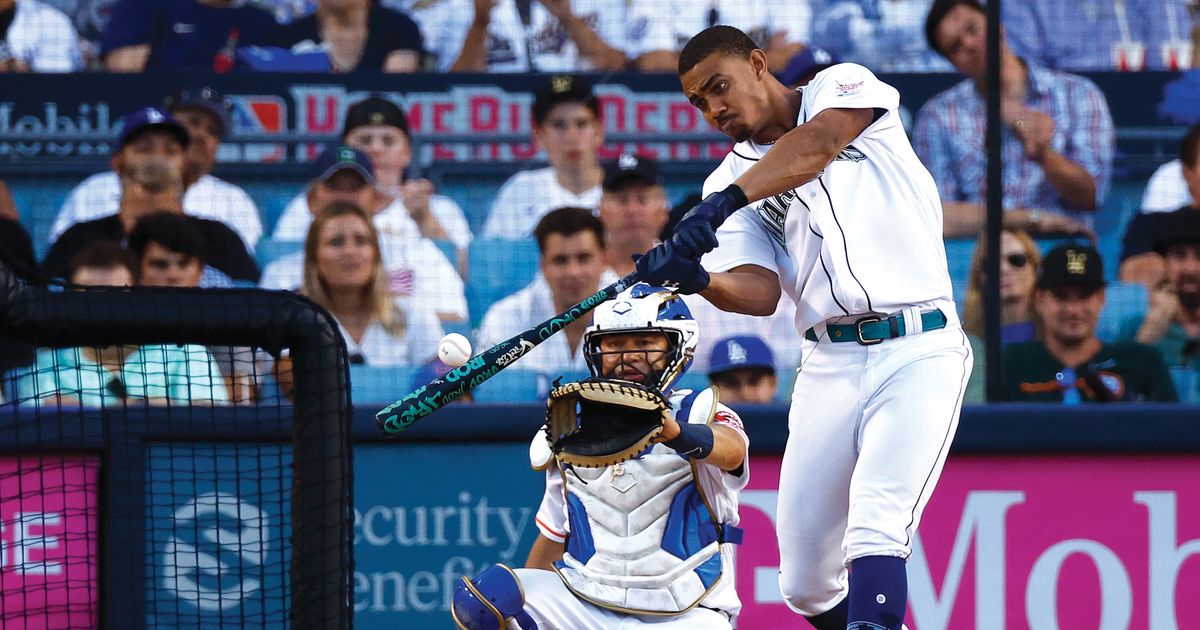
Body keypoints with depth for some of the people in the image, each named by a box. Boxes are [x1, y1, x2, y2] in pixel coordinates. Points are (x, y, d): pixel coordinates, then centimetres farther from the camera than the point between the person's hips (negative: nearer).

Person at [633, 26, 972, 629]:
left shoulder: (843, 85, 5)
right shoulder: (730, 178, 14)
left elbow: (816, 145, -20)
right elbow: (759, 292, -1)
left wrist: (724, 202, -33)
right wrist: (698, 279, -24)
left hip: (918, 351, -5)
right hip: (829, 368, 5)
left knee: (874, 534, -24)